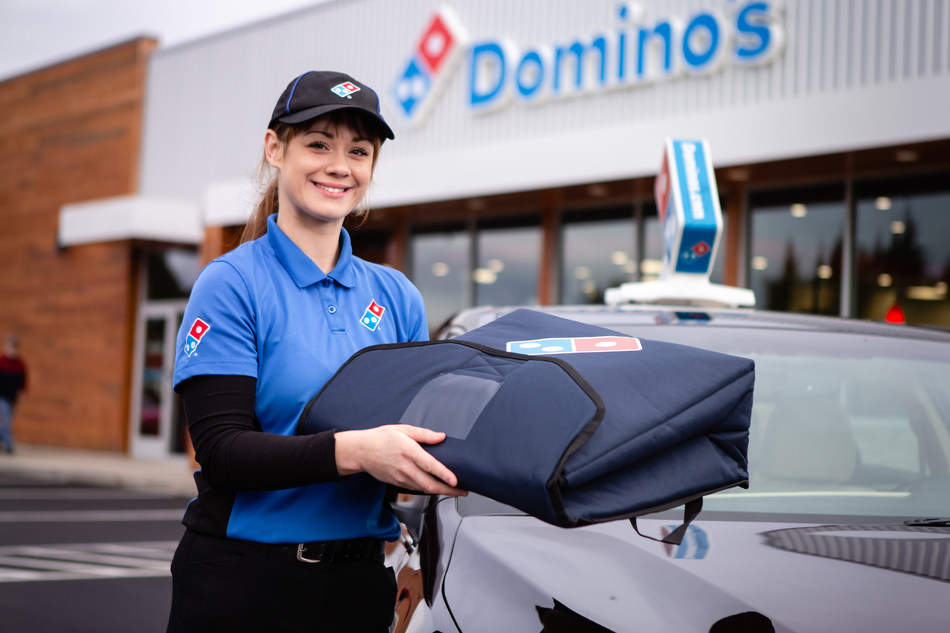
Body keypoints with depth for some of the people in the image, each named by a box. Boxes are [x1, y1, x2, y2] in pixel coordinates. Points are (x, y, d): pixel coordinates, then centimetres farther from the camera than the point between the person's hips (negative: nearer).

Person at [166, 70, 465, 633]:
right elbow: (221, 450, -16)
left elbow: (417, 432, 10)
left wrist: (444, 471, -12)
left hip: (360, 582, 4)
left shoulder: (397, 297, 7)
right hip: (241, 585, -4)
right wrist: (352, 450, -29)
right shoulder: (231, 284, -7)